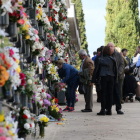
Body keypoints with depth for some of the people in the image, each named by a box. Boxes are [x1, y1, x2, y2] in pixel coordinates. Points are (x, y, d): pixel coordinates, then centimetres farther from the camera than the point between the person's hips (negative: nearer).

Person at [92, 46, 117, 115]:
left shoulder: (100, 60, -3)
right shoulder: (112, 60, 4)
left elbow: (96, 70, 0)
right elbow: (115, 70, 9)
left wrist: (93, 80, 5)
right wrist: (115, 79, 17)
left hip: (103, 77, -2)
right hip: (111, 78, 3)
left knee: (103, 94, -1)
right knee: (110, 94, 5)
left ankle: (103, 110, -4)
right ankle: (109, 110, 7)